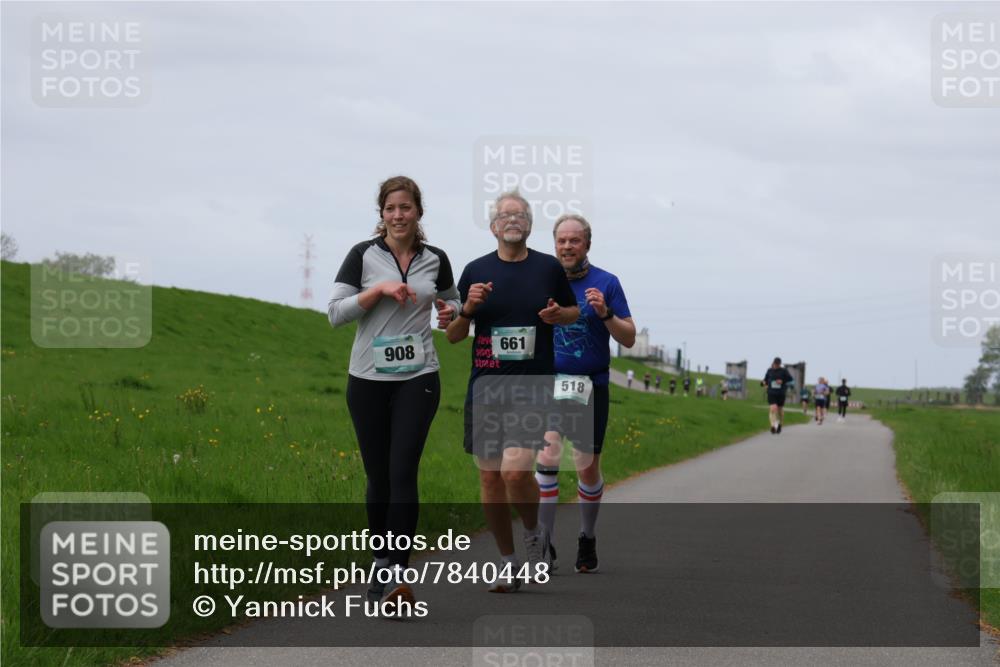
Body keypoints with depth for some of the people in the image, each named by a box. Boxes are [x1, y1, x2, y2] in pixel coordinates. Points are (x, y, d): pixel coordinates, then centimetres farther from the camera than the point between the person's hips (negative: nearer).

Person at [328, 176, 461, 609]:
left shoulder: (435, 260, 6)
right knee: (378, 477, 6)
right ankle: (383, 567, 22)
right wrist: (380, 289, -16)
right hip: (368, 378, 0)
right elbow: (336, 313, -5)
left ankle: (395, 574, -19)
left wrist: (450, 310, 1)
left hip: (418, 378, 0)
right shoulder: (363, 256, -1)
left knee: (402, 473, -14)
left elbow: (452, 300, 24)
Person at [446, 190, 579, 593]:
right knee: (490, 477, 4)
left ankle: (534, 533, 9)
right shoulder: (475, 271, 7)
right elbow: (453, 335, 11)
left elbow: (574, 312, 18)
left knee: (516, 469, -19)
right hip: (485, 385, 3)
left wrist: (558, 314, -4)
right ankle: (508, 563, 17)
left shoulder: (549, 268, 4)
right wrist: (468, 309, -9)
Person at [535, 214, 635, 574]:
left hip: (591, 386, 0)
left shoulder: (606, 283, -2)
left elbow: (629, 339, -3)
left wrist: (605, 313, -20)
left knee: (588, 468, 8)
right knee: (546, 458, -15)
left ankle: (587, 540, 27)